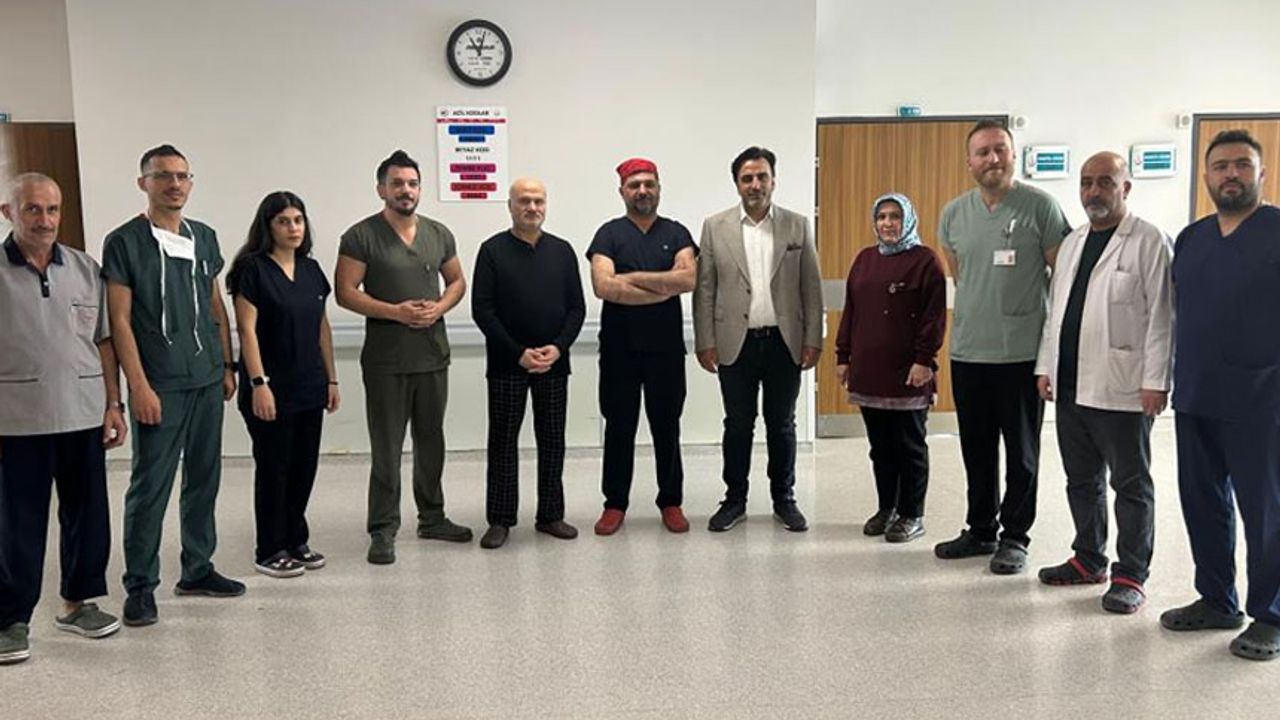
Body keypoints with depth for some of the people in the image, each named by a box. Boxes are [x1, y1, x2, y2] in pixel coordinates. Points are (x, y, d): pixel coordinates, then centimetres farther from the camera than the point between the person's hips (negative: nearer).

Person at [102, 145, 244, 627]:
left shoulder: (204, 238, 11)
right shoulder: (124, 242, -5)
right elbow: (120, 321, -8)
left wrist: (227, 365, 12)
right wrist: (139, 386, -13)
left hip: (207, 379, 6)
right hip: (160, 386, -6)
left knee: (204, 479, 12)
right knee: (150, 487, -1)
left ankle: (197, 570, 25)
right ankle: (140, 586, 11)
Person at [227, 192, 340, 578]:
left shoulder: (311, 269, 10)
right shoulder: (253, 268, -9)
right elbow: (247, 330, -13)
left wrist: (331, 378, 12)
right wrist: (258, 383, -18)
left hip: (309, 387, 6)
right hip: (272, 388, -6)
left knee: (304, 466, 11)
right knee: (273, 468, 3)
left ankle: (296, 541, 25)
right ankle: (270, 551, 15)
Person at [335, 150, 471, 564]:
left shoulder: (439, 234, 9)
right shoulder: (361, 236, -6)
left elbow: (457, 281, 16)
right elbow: (345, 292, -9)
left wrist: (439, 307, -5)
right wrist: (395, 312, -18)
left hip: (434, 356, 5)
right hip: (385, 361, -5)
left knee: (431, 441, 15)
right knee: (386, 448, -1)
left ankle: (432, 518, 29)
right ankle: (383, 531, 8)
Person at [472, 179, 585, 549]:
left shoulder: (562, 251, 8)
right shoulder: (493, 250, -1)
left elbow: (576, 307, 6)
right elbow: (482, 309, -6)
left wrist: (558, 347, -9)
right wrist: (518, 352, -13)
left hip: (554, 363, 3)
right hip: (506, 363, -2)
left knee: (552, 441, 7)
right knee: (503, 441, 3)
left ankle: (551, 515, 18)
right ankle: (500, 519, 12)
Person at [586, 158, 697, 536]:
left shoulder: (676, 233, 6)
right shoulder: (609, 234, 1)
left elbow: (689, 278, -12)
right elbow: (603, 286, -15)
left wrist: (632, 278, -12)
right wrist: (664, 287, -12)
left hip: (666, 347, 1)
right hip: (619, 347, -1)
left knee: (667, 426, 9)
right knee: (619, 426, 7)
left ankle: (671, 502, 20)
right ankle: (615, 504, 17)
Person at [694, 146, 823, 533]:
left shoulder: (797, 226, 4)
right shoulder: (715, 227, 2)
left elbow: (811, 287, 4)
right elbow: (704, 289, 1)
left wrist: (813, 339, -1)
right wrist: (705, 342, -3)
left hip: (784, 342, 1)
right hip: (736, 342, 0)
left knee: (782, 425, 10)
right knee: (738, 425, 8)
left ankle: (784, 499, 23)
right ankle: (735, 499, 21)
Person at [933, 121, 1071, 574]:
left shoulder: (1040, 207, -7)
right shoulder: (953, 214, 7)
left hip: (1022, 354, -4)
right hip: (967, 353, 5)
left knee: (1021, 453, 7)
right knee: (976, 451, 14)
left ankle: (1014, 537, 19)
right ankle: (981, 530, 28)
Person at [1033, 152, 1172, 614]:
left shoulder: (1149, 242, -6)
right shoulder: (1072, 243, 15)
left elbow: (1161, 316, -11)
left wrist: (1156, 380, -15)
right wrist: (1046, 366, 13)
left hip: (1122, 389, -7)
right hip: (1070, 384, 7)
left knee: (1131, 485, 4)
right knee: (1081, 479, 15)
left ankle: (1130, 576, 12)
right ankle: (1088, 559, 29)